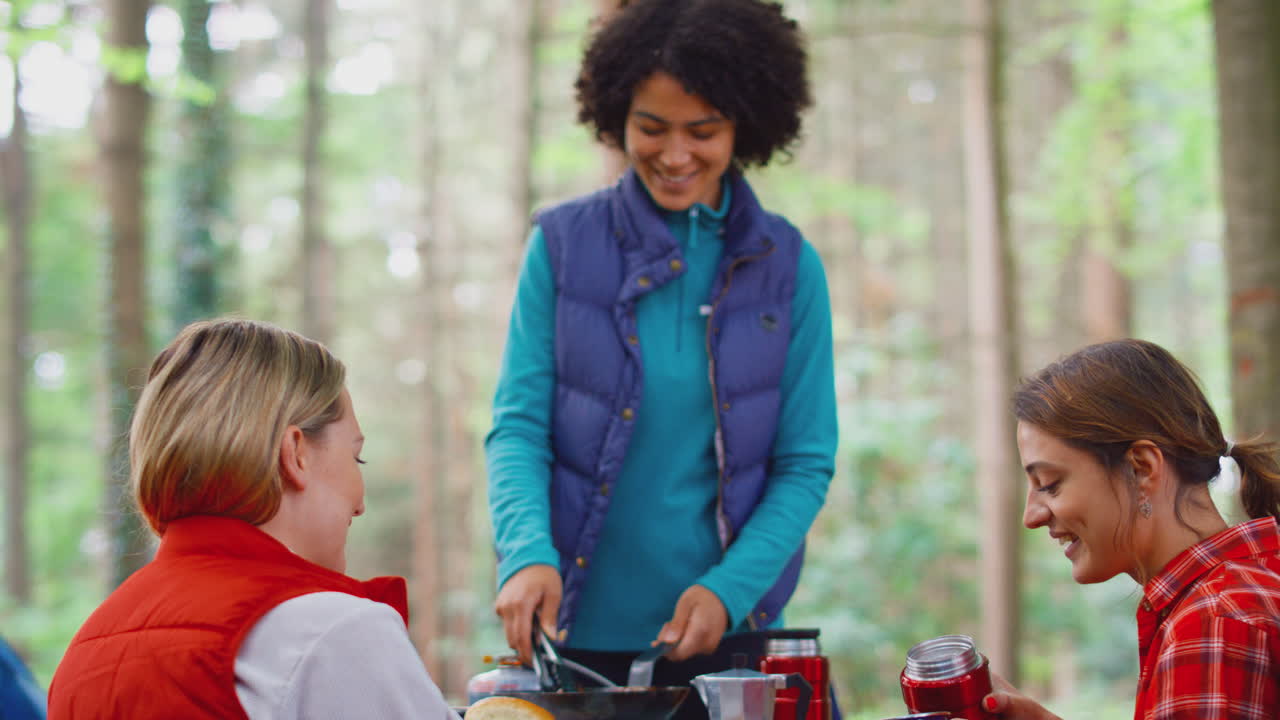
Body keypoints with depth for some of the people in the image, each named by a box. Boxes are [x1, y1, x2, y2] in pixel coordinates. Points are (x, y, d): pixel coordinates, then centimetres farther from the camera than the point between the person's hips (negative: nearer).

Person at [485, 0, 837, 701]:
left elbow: (806, 464, -1)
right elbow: (517, 427, -5)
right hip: (576, 629, 0)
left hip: (724, 635, 0)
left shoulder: (788, 268, -1)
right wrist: (528, 555, -22)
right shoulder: (560, 244, -2)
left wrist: (729, 590, -15)